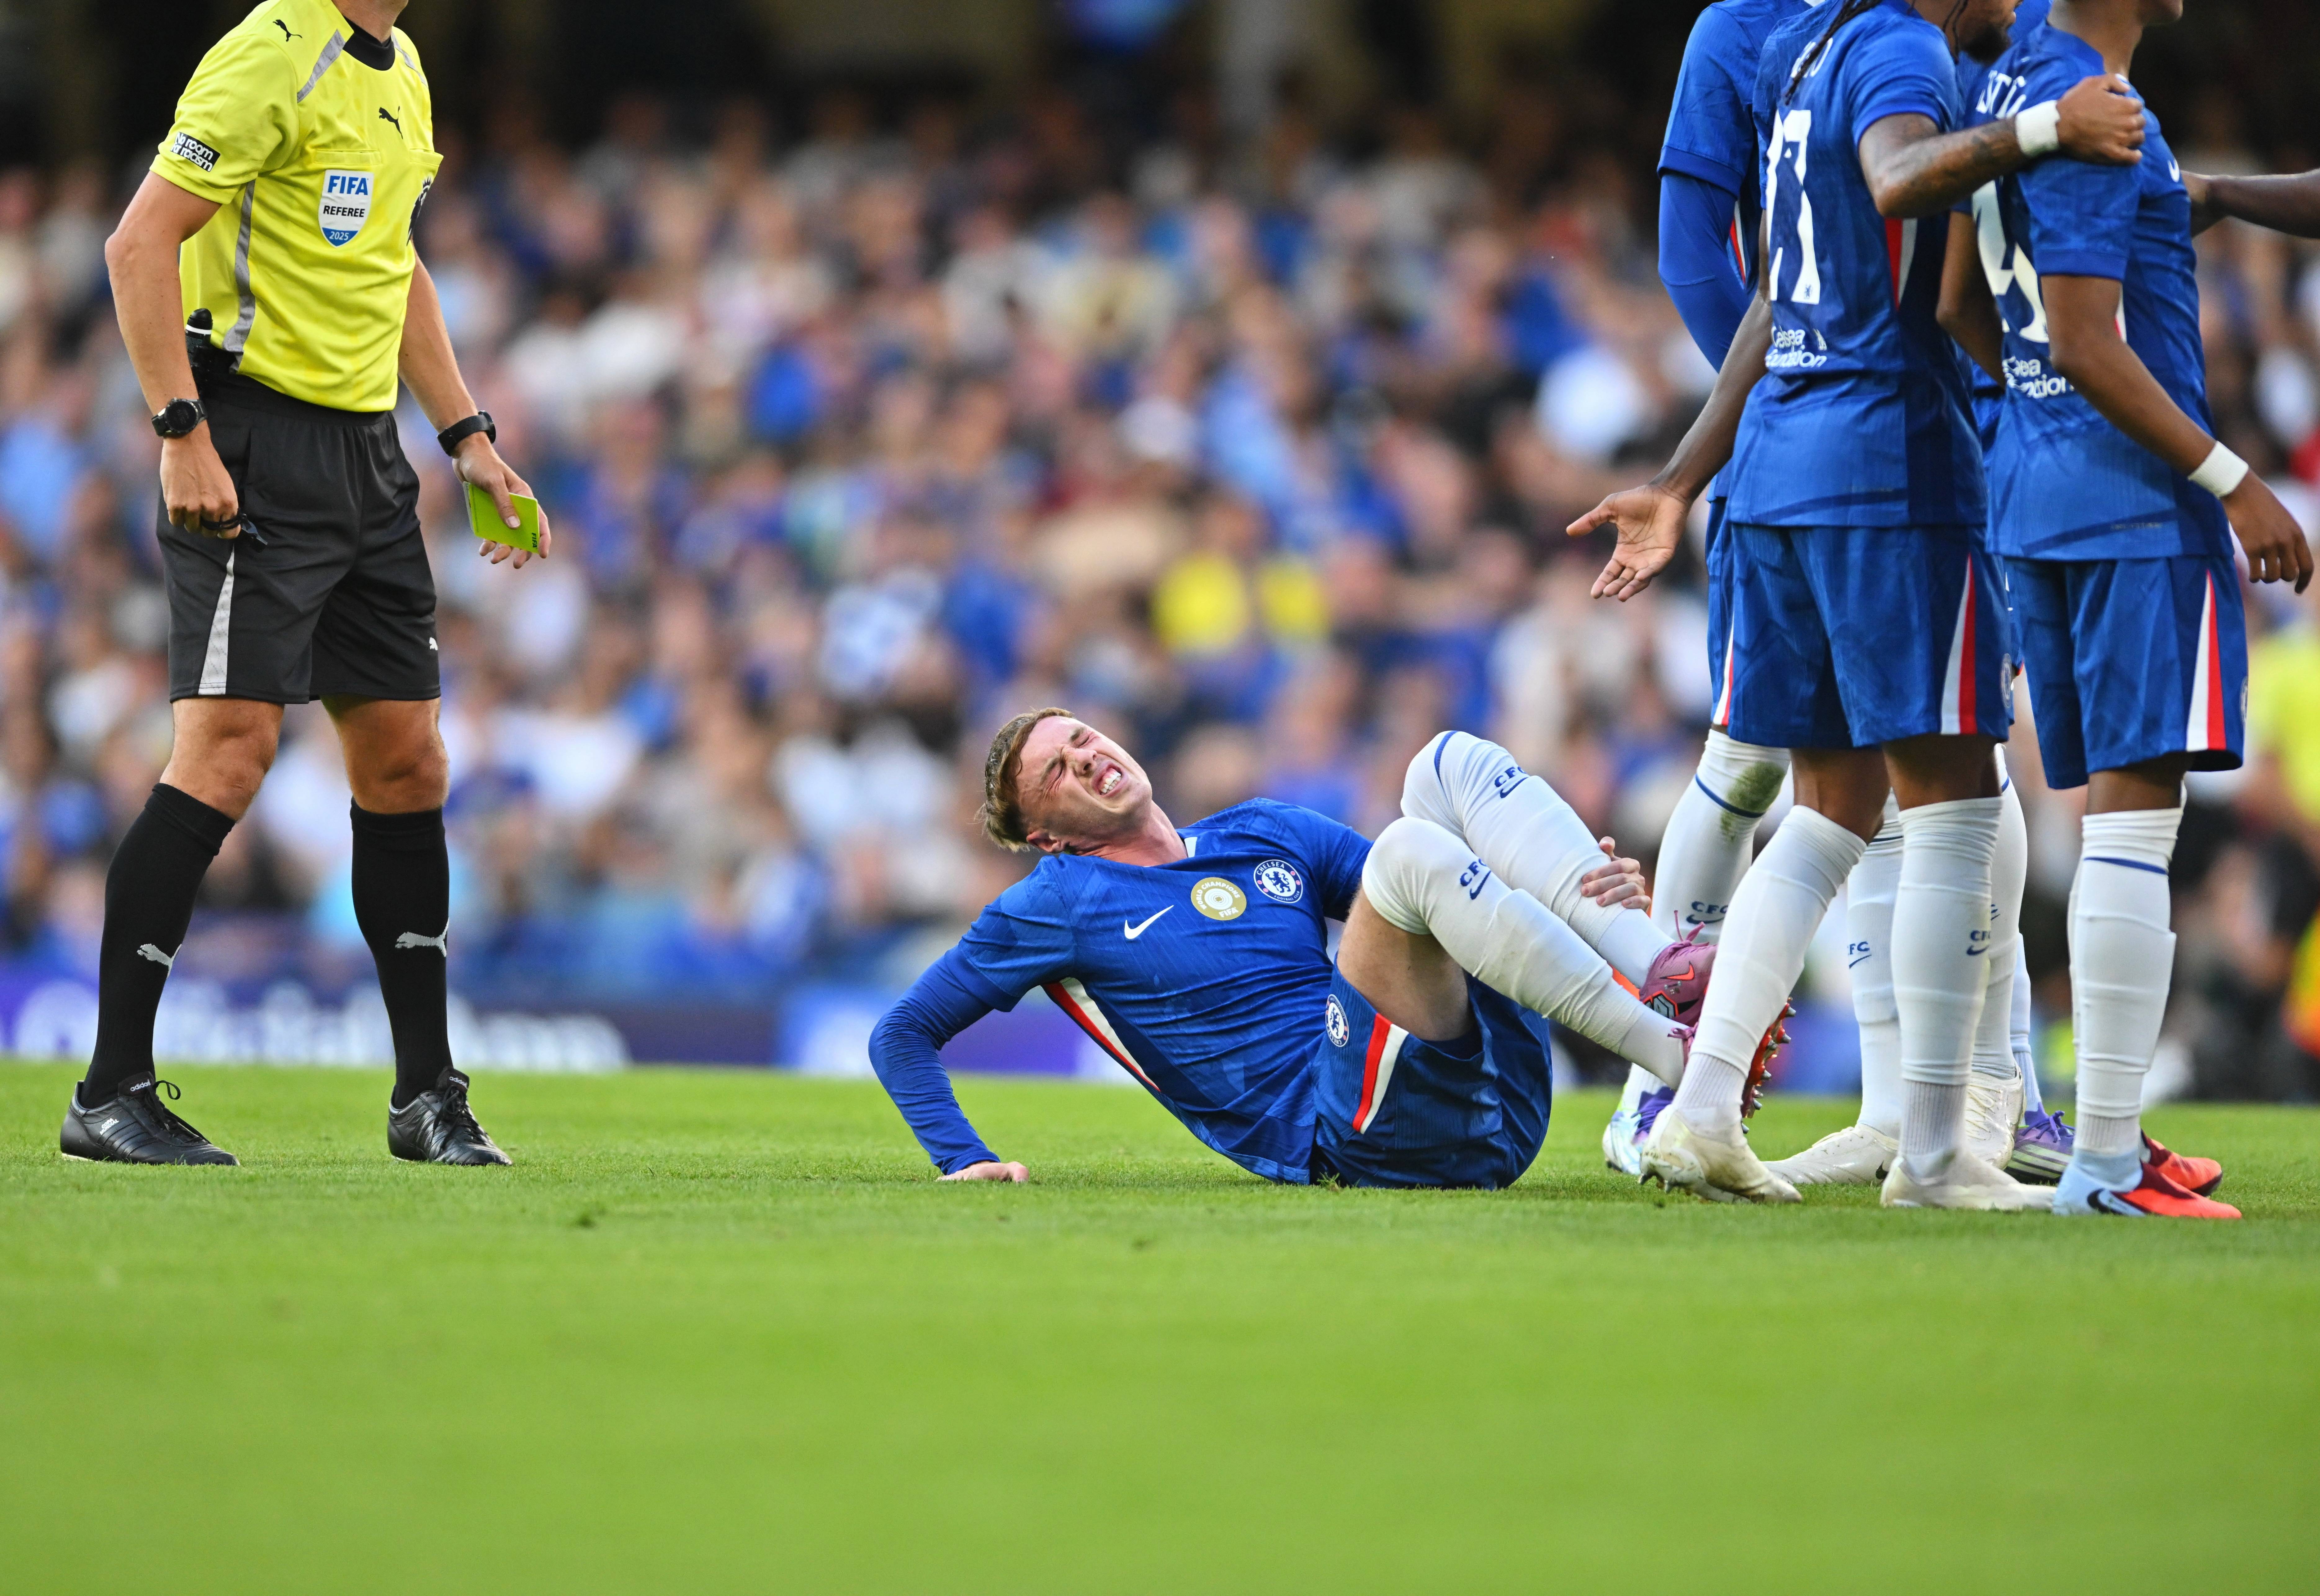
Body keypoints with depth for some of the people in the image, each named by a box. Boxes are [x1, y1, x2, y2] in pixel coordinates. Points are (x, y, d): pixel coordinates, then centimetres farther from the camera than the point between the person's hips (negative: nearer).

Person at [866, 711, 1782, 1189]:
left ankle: (1673, 977, -27)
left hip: (1496, 1105, 5)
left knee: (1454, 764, -6)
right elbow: (904, 1033, 18)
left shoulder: (1266, 834, 28)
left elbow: (1439, 926, 28)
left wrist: (1581, 897, 8)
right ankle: (1679, 1055, -37)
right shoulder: (1060, 907, 15)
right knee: (1408, 846, -27)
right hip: (1349, 1133, -5)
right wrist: (961, 1160, 0)